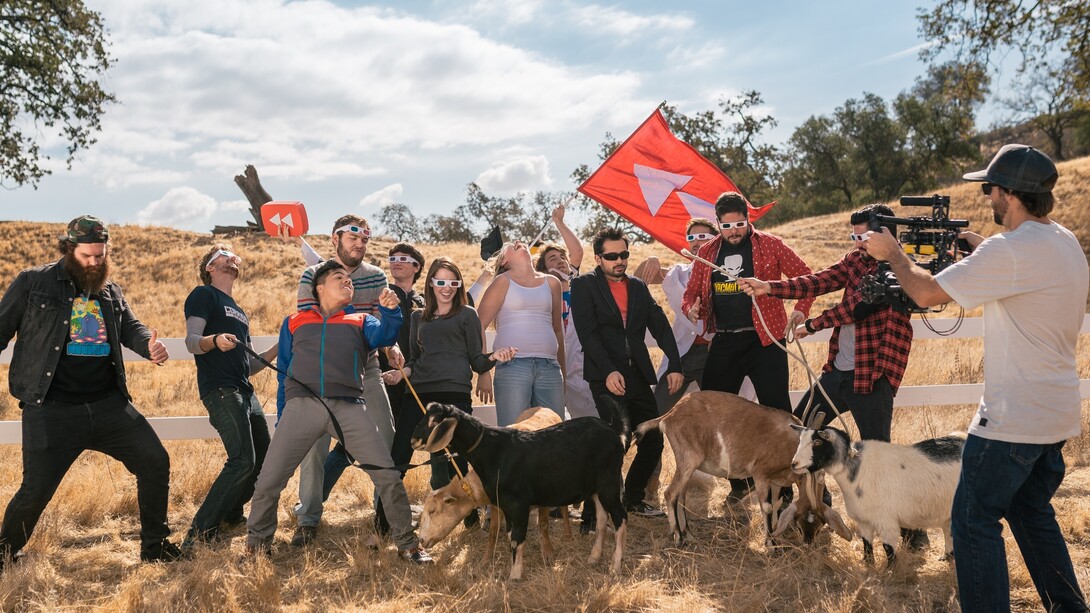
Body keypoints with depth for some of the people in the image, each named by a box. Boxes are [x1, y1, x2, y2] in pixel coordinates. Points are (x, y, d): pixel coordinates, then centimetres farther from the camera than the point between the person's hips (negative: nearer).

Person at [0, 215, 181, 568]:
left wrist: (150, 346, -11)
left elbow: (130, 327, 12)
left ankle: (154, 546, 17)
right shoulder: (33, 283, 0)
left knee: (155, 462, 1)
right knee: (36, 490, -5)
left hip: (109, 405, 5)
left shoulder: (110, 290, 14)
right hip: (52, 409, -4)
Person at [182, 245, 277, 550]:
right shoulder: (203, 295, 3)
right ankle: (200, 533, -14)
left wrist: (278, 348, 13)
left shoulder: (239, 311, 26)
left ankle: (230, 513, 30)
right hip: (219, 389, -9)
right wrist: (215, 340, -32)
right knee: (243, 460, -19)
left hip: (244, 392, 9)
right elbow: (191, 341, -12)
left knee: (264, 458, 11)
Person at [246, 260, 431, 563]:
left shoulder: (360, 321, 20)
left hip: (349, 407, 0)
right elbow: (283, 373, 21)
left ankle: (407, 543, 11)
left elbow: (384, 337, -2)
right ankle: (256, 542, 23)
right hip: (302, 405, 0)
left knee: (388, 475, -6)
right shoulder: (294, 322, 21)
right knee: (269, 481, -3)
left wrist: (389, 310, -21)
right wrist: (282, 420, 16)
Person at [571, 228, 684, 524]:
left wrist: (675, 365, -2)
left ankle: (633, 499, 29)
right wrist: (608, 371, -21)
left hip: (638, 376, 6)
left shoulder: (638, 287, 17)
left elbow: (661, 326, 11)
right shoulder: (584, 285, 0)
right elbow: (587, 333, -10)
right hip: (607, 377, -6)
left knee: (653, 440, 8)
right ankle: (592, 514, -8)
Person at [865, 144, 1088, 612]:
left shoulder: (1010, 250, -21)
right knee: (1033, 514, 23)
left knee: (974, 521, 0)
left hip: (1014, 416, -9)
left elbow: (927, 293, -16)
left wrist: (893, 254, 0)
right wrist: (979, 249, 13)